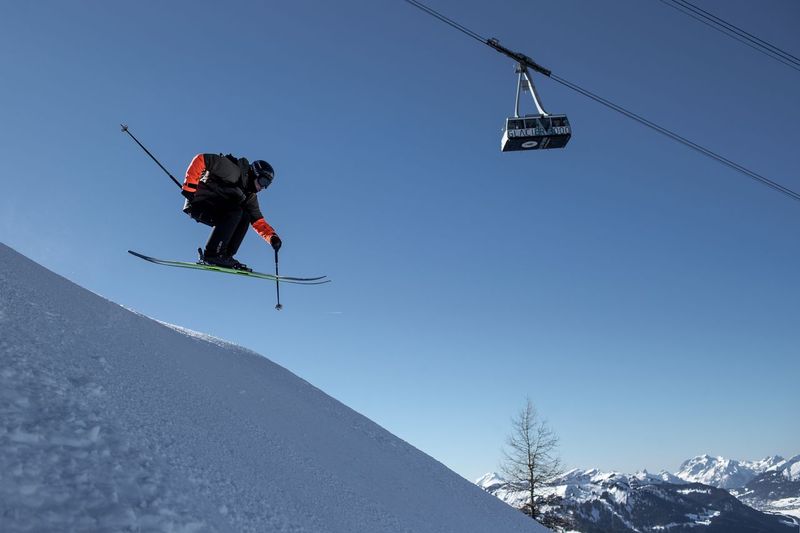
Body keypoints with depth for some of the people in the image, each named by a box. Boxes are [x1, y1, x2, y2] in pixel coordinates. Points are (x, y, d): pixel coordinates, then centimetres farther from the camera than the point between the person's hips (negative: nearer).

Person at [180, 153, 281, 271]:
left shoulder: (250, 195, 11)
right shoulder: (232, 169, -12)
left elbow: (258, 221, 8)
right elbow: (201, 159, -17)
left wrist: (272, 237, -8)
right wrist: (190, 185, -22)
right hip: (197, 203, -8)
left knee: (245, 217, -6)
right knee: (235, 212, -25)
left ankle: (225, 256, -9)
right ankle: (212, 254, -27)